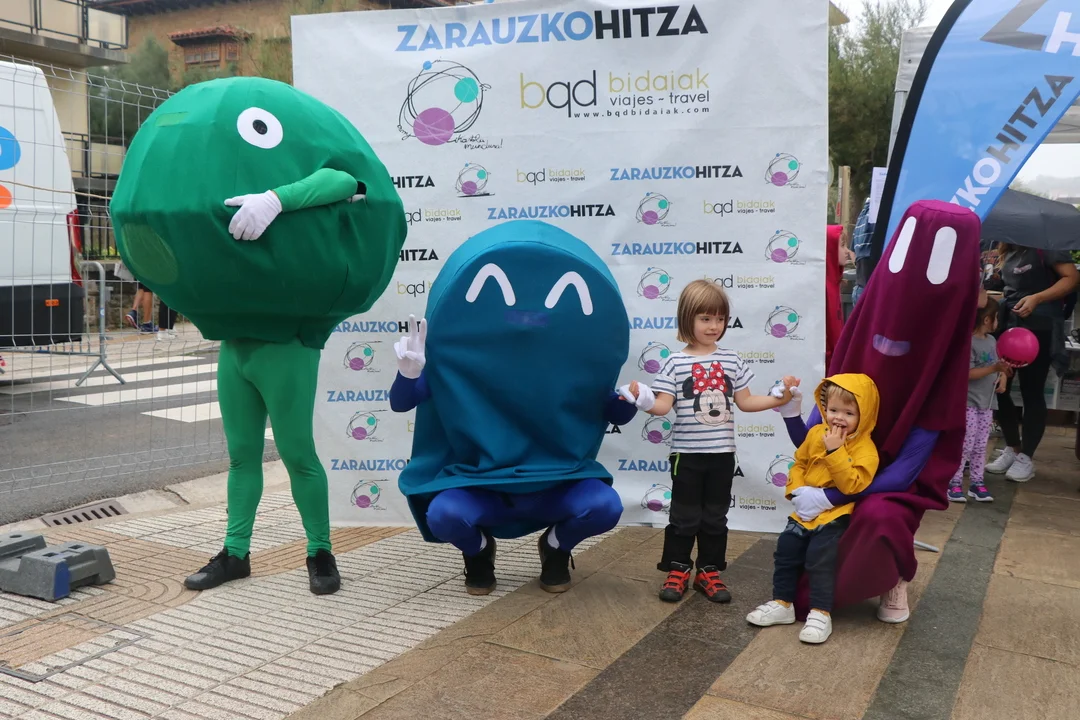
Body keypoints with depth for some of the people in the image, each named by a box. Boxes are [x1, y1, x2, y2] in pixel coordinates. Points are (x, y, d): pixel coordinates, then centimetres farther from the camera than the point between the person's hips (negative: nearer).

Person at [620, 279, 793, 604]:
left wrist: (777, 399, 0)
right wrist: (642, 398, -32)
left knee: (715, 517, 12)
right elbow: (663, 405, -13)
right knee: (684, 516, 7)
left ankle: (709, 572, 24)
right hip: (687, 453, -3)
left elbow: (744, 401, 9)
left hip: (721, 453, 3)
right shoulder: (676, 362, -6)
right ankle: (677, 572, 19)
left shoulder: (731, 360, 4)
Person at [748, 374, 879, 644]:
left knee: (820, 558, -18)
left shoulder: (865, 448, -14)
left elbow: (851, 485, -24)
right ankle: (782, 603, 14)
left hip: (834, 515, -6)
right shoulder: (816, 433, 4)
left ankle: (821, 613, -5)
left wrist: (835, 452, -28)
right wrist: (796, 489, -4)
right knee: (785, 551, 3)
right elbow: (799, 463, 14)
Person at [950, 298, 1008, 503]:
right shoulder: (968, 343, -16)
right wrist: (994, 368, -26)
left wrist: (1003, 375, -1)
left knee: (981, 445, 11)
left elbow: (998, 364, 20)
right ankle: (954, 482, 2)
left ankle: (976, 482, 18)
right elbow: (968, 374, -22)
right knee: (965, 444, -6)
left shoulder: (991, 340, 11)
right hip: (968, 403, -8)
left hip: (986, 403, 8)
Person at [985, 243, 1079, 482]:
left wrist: (1036, 298, -24)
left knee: (1031, 392, -1)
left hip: (1038, 327, -7)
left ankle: (1026, 458, 9)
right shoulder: (1008, 251, 14)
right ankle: (1013, 449, 21)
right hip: (1008, 323, 7)